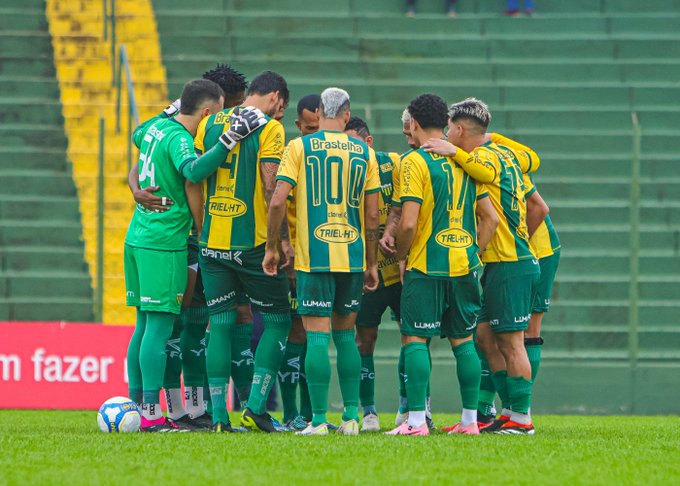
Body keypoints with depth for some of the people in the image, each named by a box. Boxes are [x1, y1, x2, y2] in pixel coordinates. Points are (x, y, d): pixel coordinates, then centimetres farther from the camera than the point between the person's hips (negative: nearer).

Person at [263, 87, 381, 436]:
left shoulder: (299, 147, -2)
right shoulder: (364, 153, 6)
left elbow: (278, 201, -8)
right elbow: (372, 215, 7)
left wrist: (271, 247, 4)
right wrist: (372, 264, 16)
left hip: (314, 257, -3)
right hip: (353, 257, 3)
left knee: (317, 336, -3)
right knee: (346, 334, 15)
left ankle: (318, 420, -6)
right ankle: (351, 417, 14)